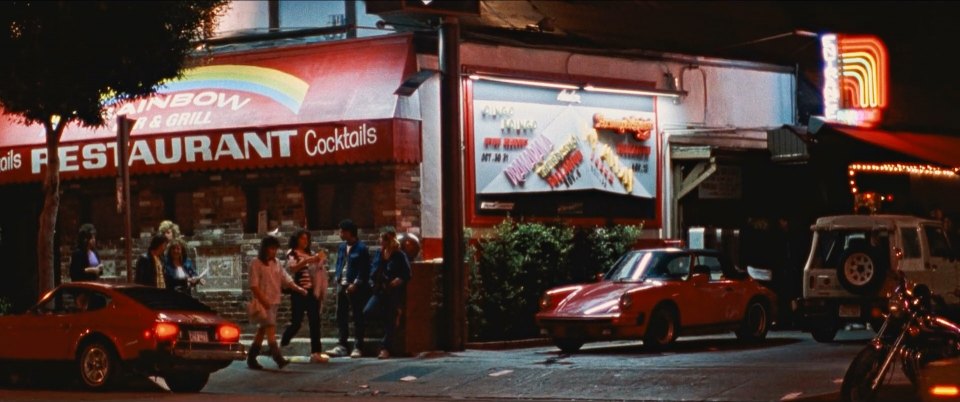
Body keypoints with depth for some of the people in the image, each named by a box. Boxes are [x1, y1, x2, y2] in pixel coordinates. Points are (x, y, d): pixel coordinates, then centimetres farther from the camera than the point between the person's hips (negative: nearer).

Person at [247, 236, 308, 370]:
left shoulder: (276, 263, 14)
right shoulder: (257, 263, -7)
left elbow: (285, 279, 9)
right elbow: (254, 285, -12)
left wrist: (298, 288, -7)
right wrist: (263, 300, -20)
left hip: (274, 302, 8)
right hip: (263, 302, -8)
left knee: (262, 330, 11)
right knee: (270, 328, -16)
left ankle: (251, 359, 19)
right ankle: (278, 358, -25)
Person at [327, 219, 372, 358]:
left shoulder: (361, 248, -9)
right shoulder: (342, 247, 13)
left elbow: (364, 270, -12)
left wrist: (355, 284, -17)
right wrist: (337, 278, 5)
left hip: (355, 288, -7)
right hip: (342, 286, 7)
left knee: (358, 318, -2)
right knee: (341, 316, 8)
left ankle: (358, 347, 1)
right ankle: (341, 345, 13)